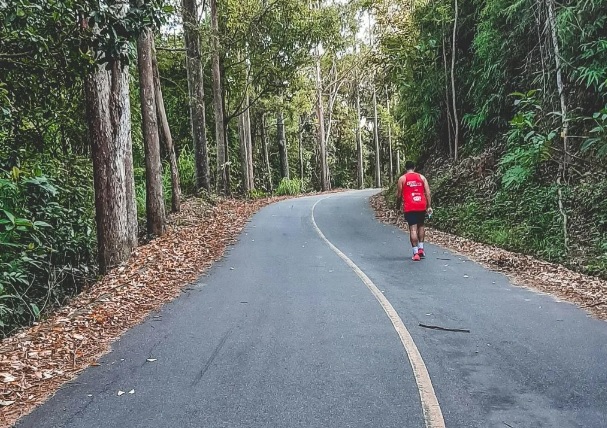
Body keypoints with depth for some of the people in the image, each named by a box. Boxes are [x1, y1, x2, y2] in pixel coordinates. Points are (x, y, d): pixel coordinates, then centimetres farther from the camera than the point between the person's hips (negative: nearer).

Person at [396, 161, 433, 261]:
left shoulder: (402, 178, 2)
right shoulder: (421, 177, 9)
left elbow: (398, 195, 3)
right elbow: (428, 192, 2)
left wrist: (400, 198, 25)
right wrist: (429, 206, 5)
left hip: (409, 207, -3)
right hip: (421, 206, 3)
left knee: (413, 229, -4)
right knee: (420, 226, 21)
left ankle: (416, 253, -8)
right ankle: (421, 248, 19)